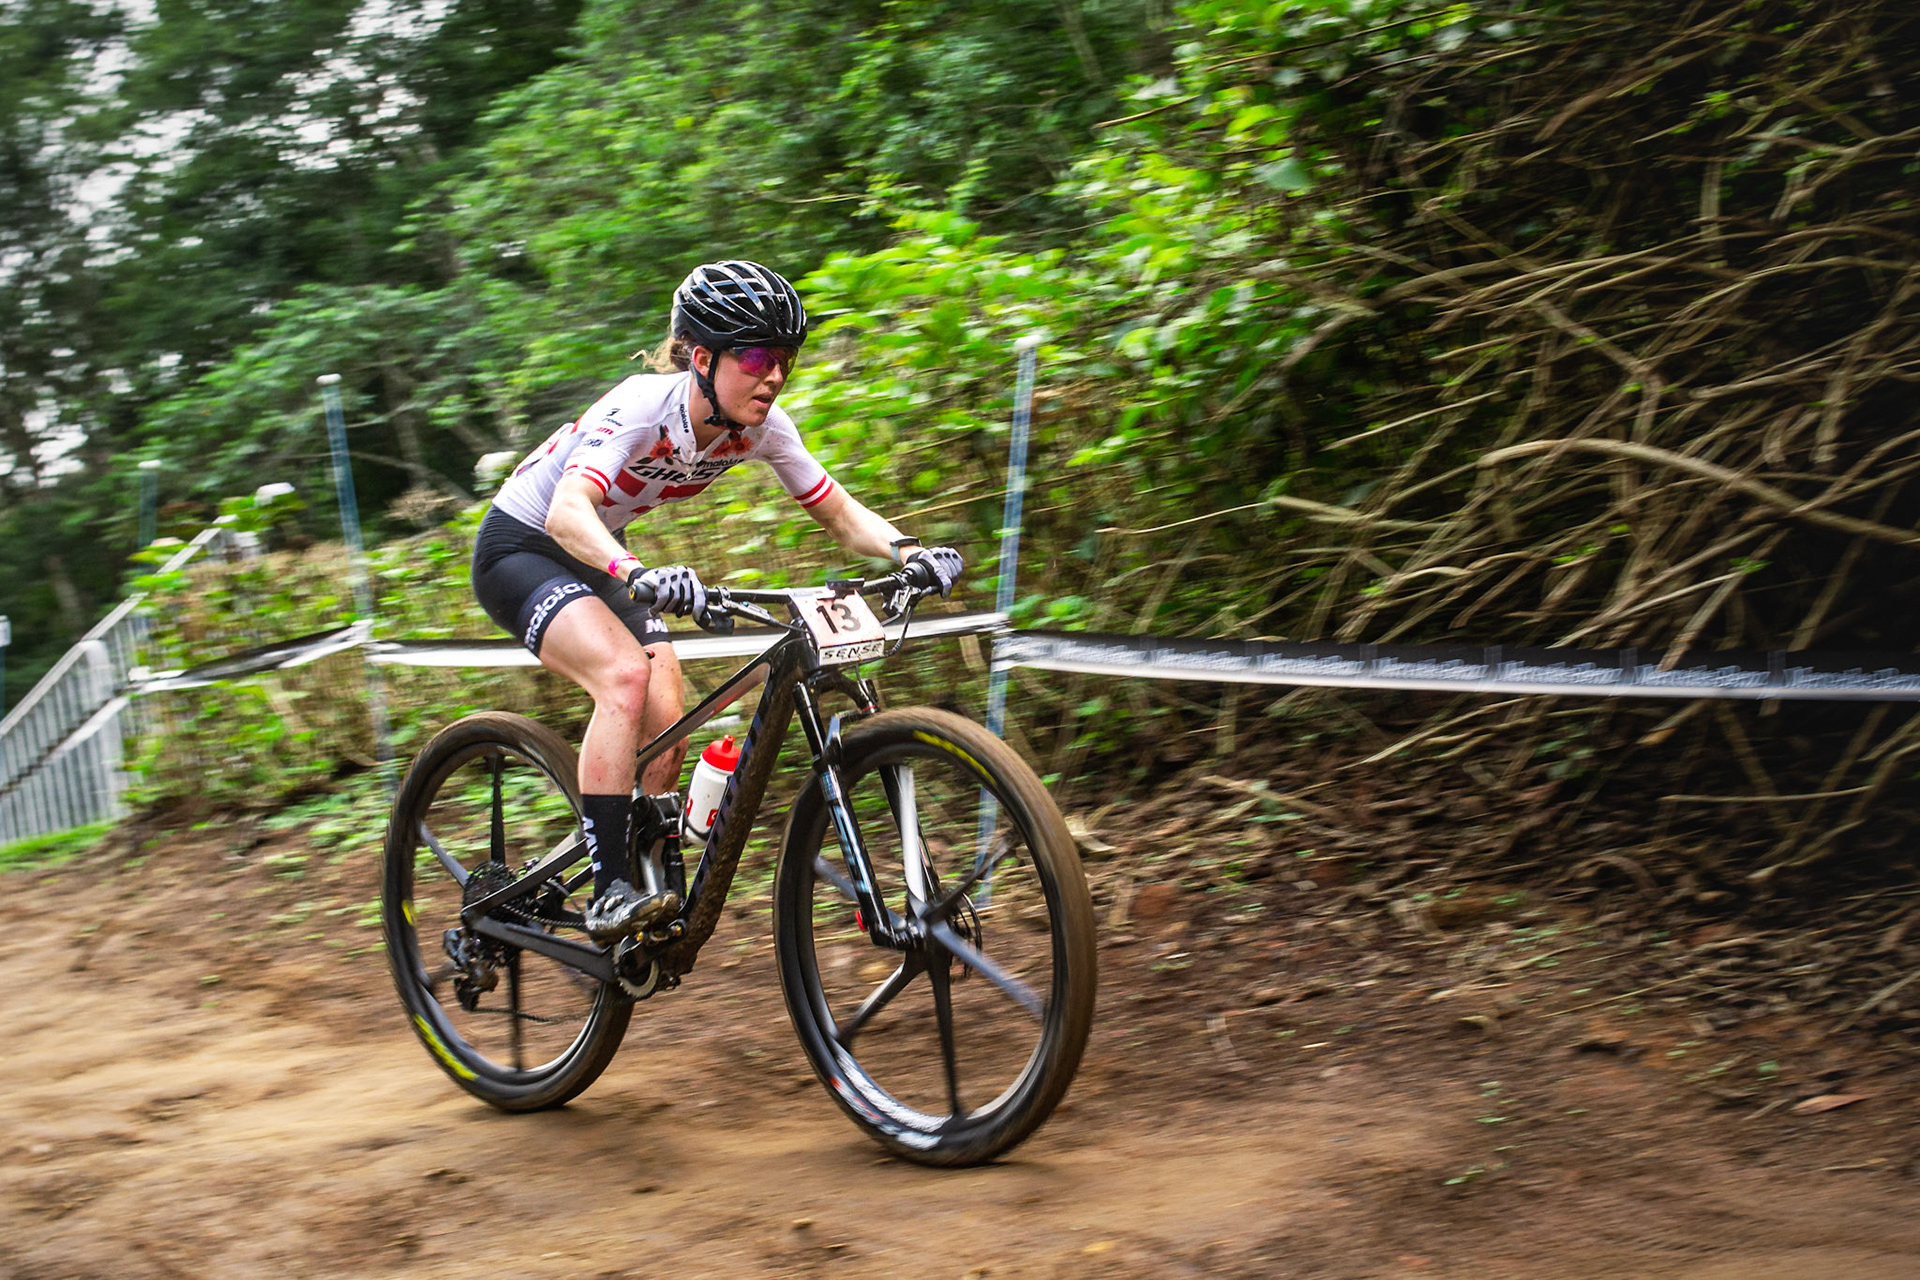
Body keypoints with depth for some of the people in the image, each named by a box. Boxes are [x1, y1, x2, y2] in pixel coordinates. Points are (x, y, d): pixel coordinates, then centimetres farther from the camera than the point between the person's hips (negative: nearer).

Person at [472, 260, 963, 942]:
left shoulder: (761, 427, -14)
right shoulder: (640, 407, -32)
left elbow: (840, 514, -7)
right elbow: (567, 511, -47)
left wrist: (908, 551, -27)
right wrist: (638, 574, -65)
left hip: (597, 560, 7)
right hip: (521, 547, -7)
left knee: (667, 739, -8)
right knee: (625, 673, -31)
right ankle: (610, 891, -28)